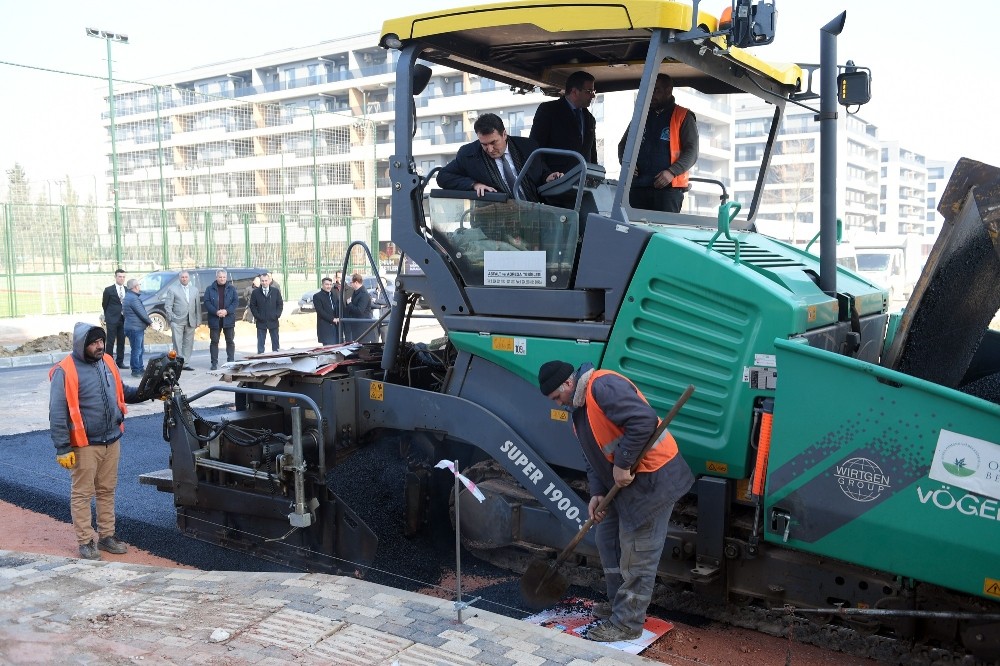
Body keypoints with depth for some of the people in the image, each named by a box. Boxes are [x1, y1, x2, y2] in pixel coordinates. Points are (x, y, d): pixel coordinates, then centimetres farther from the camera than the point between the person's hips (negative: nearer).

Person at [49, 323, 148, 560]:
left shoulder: (107, 362, 6)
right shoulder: (65, 371, -15)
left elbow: (122, 392, 19)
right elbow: (57, 414, -14)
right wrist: (63, 449, -16)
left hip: (111, 442, 6)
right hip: (84, 445, -6)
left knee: (107, 491, 16)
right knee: (82, 494, 5)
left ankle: (107, 536, 27)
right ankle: (86, 542, 15)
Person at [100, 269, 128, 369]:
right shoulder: (109, 290, -3)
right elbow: (104, 304, 5)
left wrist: (126, 315, 4)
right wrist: (108, 316, 9)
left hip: (124, 319, 4)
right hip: (112, 319, -4)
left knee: (121, 341, 8)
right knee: (111, 341, -1)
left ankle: (120, 361, 16)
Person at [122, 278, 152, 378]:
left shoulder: (129, 295, 14)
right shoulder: (133, 298, -19)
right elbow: (142, 313, -17)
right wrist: (150, 321, -3)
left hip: (137, 328, 11)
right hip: (135, 328, -11)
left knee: (139, 350, 18)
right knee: (136, 350, -5)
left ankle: (140, 369, 25)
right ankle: (135, 370, 0)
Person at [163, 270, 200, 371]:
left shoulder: (194, 290, 14)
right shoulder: (172, 289, 2)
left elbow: (198, 306, 12)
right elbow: (168, 305, 0)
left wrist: (198, 320, 7)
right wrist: (171, 318, -7)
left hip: (190, 322, 4)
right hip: (177, 321, -4)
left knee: (188, 344, 7)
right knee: (177, 344, -5)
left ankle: (186, 364, 13)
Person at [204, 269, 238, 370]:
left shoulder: (232, 289, 7)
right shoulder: (210, 289, 4)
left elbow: (236, 301, 0)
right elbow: (207, 302, -3)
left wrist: (227, 311, -14)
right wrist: (216, 312, -17)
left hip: (229, 319, 1)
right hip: (214, 319, -1)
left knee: (230, 341, 6)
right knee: (214, 341, 2)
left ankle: (231, 361, 14)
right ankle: (214, 363, 7)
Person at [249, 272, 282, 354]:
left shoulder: (276, 291, 4)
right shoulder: (255, 292, 2)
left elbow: (280, 304, 6)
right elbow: (252, 306, 4)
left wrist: (277, 315, -6)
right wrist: (257, 316, -7)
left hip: (273, 321, 1)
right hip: (261, 322, -1)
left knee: (275, 341, 7)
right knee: (260, 342, 1)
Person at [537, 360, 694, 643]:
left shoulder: (603, 386, -20)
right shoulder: (580, 408, 13)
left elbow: (644, 420, -31)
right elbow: (593, 455, 18)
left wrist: (622, 463, -25)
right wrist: (597, 492, 4)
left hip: (653, 479, -11)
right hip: (625, 482, 11)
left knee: (637, 555, -1)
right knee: (609, 540, 18)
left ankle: (627, 623, 10)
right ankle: (620, 604, 34)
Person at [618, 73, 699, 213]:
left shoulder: (683, 117, 6)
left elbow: (691, 151, -2)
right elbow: (623, 144, 25)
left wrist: (672, 172, -17)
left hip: (668, 187, -4)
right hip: (638, 186, 4)